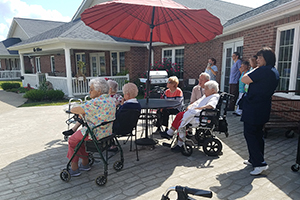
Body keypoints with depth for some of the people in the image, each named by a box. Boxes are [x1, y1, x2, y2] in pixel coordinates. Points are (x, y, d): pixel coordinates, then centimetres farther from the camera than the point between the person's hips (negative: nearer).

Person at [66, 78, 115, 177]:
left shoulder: (96, 102, -25)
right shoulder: (111, 100, 4)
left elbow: (73, 110, -19)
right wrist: (83, 112, 8)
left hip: (96, 134, -8)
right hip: (107, 132, 9)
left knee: (72, 140, 16)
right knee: (81, 136, 29)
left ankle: (74, 168, 25)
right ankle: (85, 163, 36)